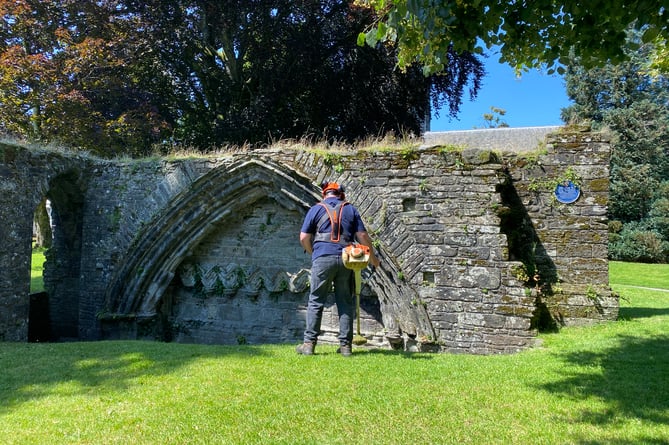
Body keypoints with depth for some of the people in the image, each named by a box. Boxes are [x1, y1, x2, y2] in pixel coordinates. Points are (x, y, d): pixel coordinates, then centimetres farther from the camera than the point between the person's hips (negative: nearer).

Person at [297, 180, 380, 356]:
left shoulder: (316, 209, 7)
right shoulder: (350, 209, 12)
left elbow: (304, 238, 4)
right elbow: (363, 236, 7)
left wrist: (313, 252, 21)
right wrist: (373, 257, 20)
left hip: (323, 258, -2)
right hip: (346, 259, 2)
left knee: (315, 302, 5)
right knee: (345, 303, 9)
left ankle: (309, 343, 4)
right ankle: (345, 345, 10)